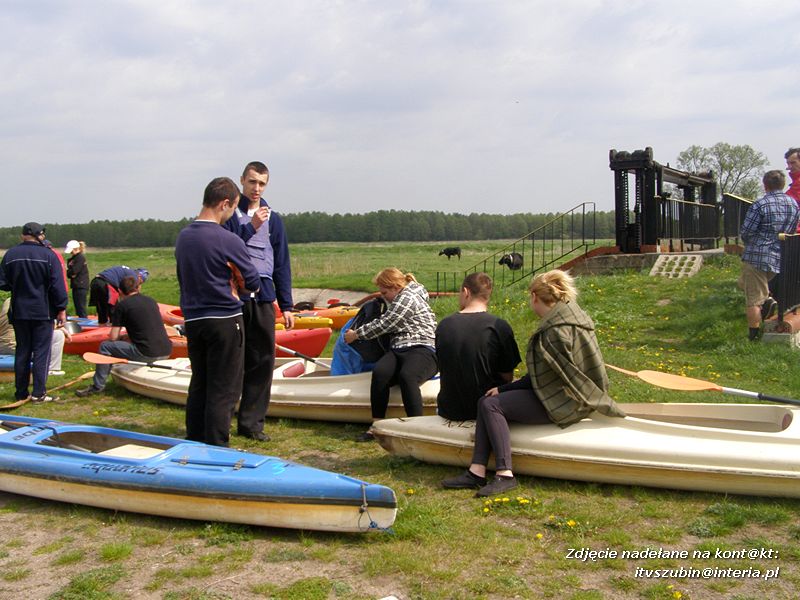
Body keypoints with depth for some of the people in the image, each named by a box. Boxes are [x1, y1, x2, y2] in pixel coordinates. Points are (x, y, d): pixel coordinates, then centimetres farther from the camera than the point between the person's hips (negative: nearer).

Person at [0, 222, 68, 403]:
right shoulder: (48, 255, -9)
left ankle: (21, 393, 16)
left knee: (22, 352, 12)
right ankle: (38, 393, -1)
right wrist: (61, 309, -6)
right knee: (41, 352, 1)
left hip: (19, 312, 4)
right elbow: (57, 286, -12)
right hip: (43, 312, -4)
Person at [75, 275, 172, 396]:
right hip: (166, 352, 7)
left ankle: (97, 386, 15)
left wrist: (121, 337, 22)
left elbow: (113, 337, -1)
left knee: (105, 346, 9)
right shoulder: (151, 300, 18)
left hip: (147, 354, -7)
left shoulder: (122, 305, 0)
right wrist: (128, 337, 31)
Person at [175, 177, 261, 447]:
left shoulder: (182, 237, 7)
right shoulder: (228, 241, -15)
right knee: (223, 391, 1)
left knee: (198, 385, 16)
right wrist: (237, 282, 16)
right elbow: (254, 283, -6)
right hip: (224, 321, -7)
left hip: (192, 321, 7)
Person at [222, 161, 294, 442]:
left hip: (263, 298, 4)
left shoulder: (273, 218, 14)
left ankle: (251, 422, 13)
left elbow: (282, 263, 14)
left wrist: (286, 305, 10)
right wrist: (251, 227, -17)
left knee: (263, 361, 4)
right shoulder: (229, 213, 3)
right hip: (233, 296, -4)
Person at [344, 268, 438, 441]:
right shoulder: (402, 297, 28)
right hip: (398, 350, 8)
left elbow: (383, 325, -6)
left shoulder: (407, 298, -2)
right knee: (379, 372, -25)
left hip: (422, 350, -8)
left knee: (406, 376, -38)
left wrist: (356, 334, 4)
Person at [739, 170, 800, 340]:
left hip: (757, 257, -7)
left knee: (753, 300, 1)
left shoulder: (759, 205, -14)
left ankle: (754, 337, 7)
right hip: (780, 259, 7)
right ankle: (766, 300, 4)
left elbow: (746, 232, -11)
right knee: (744, 282, 27)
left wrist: (750, 244, 11)